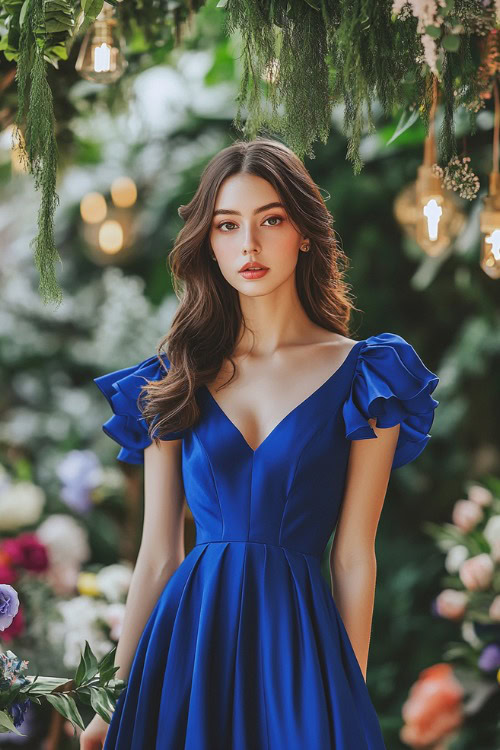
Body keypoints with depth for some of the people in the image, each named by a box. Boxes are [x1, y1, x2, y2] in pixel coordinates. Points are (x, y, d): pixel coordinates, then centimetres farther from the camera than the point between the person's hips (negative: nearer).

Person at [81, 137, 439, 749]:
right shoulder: (175, 380, 5)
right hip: (187, 638, 2)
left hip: (300, 640, -1)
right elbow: (156, 557, 6)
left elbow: (354, 557, -1)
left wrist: (352, 696, -2)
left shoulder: (361, 375, 0)